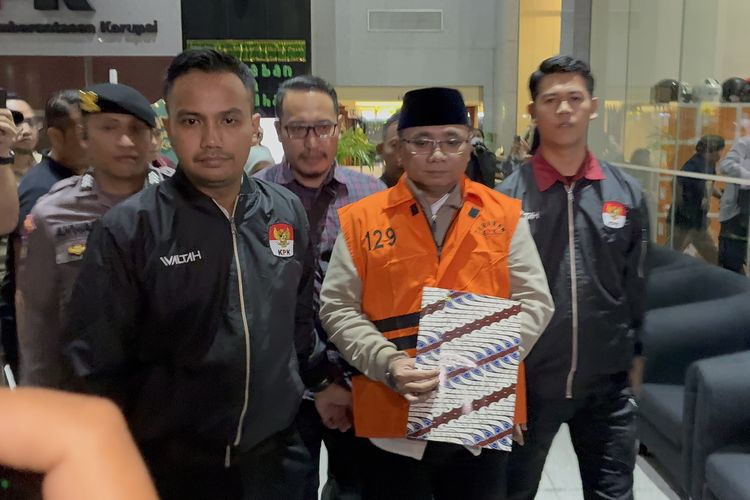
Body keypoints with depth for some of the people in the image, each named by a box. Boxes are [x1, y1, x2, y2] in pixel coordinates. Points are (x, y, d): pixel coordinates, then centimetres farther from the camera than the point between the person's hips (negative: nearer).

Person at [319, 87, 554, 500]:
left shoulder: (505, 215, 2)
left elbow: (534, 303, 1)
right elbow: (339, 309, -1)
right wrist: (387, 362, -16)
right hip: (392, 418, -1)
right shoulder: (361, 219, -1)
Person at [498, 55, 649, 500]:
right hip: (526, 379, -2)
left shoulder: (627, 193, 0)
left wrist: (632, 355, 10)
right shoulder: (507, 196, -8)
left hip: (607, 383, 2)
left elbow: (636, 286, 7)